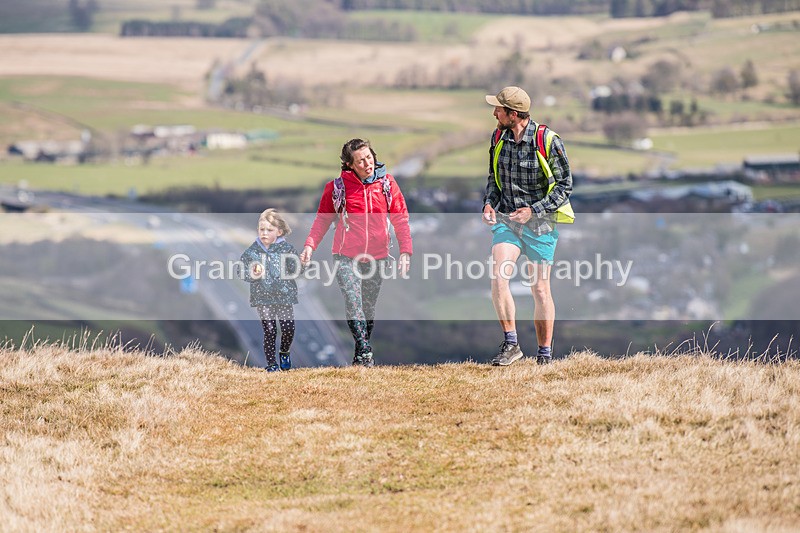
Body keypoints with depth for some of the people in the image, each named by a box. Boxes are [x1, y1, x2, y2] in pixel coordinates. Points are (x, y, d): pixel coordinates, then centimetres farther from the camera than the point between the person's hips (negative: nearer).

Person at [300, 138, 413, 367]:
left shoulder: (387, 183, 4)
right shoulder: (337, 187, -1)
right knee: (353, 301, -20)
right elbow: (323, 219, 6)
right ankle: (364, 351, -24)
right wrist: (310, 245, -8)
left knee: (369, 307, 8)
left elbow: (401, 219, 7)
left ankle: (361, 357, 19)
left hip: (377, 257, 2)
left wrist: (405, 251, -2)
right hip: (346, 256, -2)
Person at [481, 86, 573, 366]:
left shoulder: (548, 141, -13)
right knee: (498, 277, -17)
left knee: (540, 289, 2)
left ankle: (545, 352, 16)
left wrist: (533, 210, -18)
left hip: (539, 224, -4)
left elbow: (565, 185, -7)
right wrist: (489, 203, -2)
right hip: (506, 220, 4)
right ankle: (510, 344, -9)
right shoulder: (498, 138, 3)